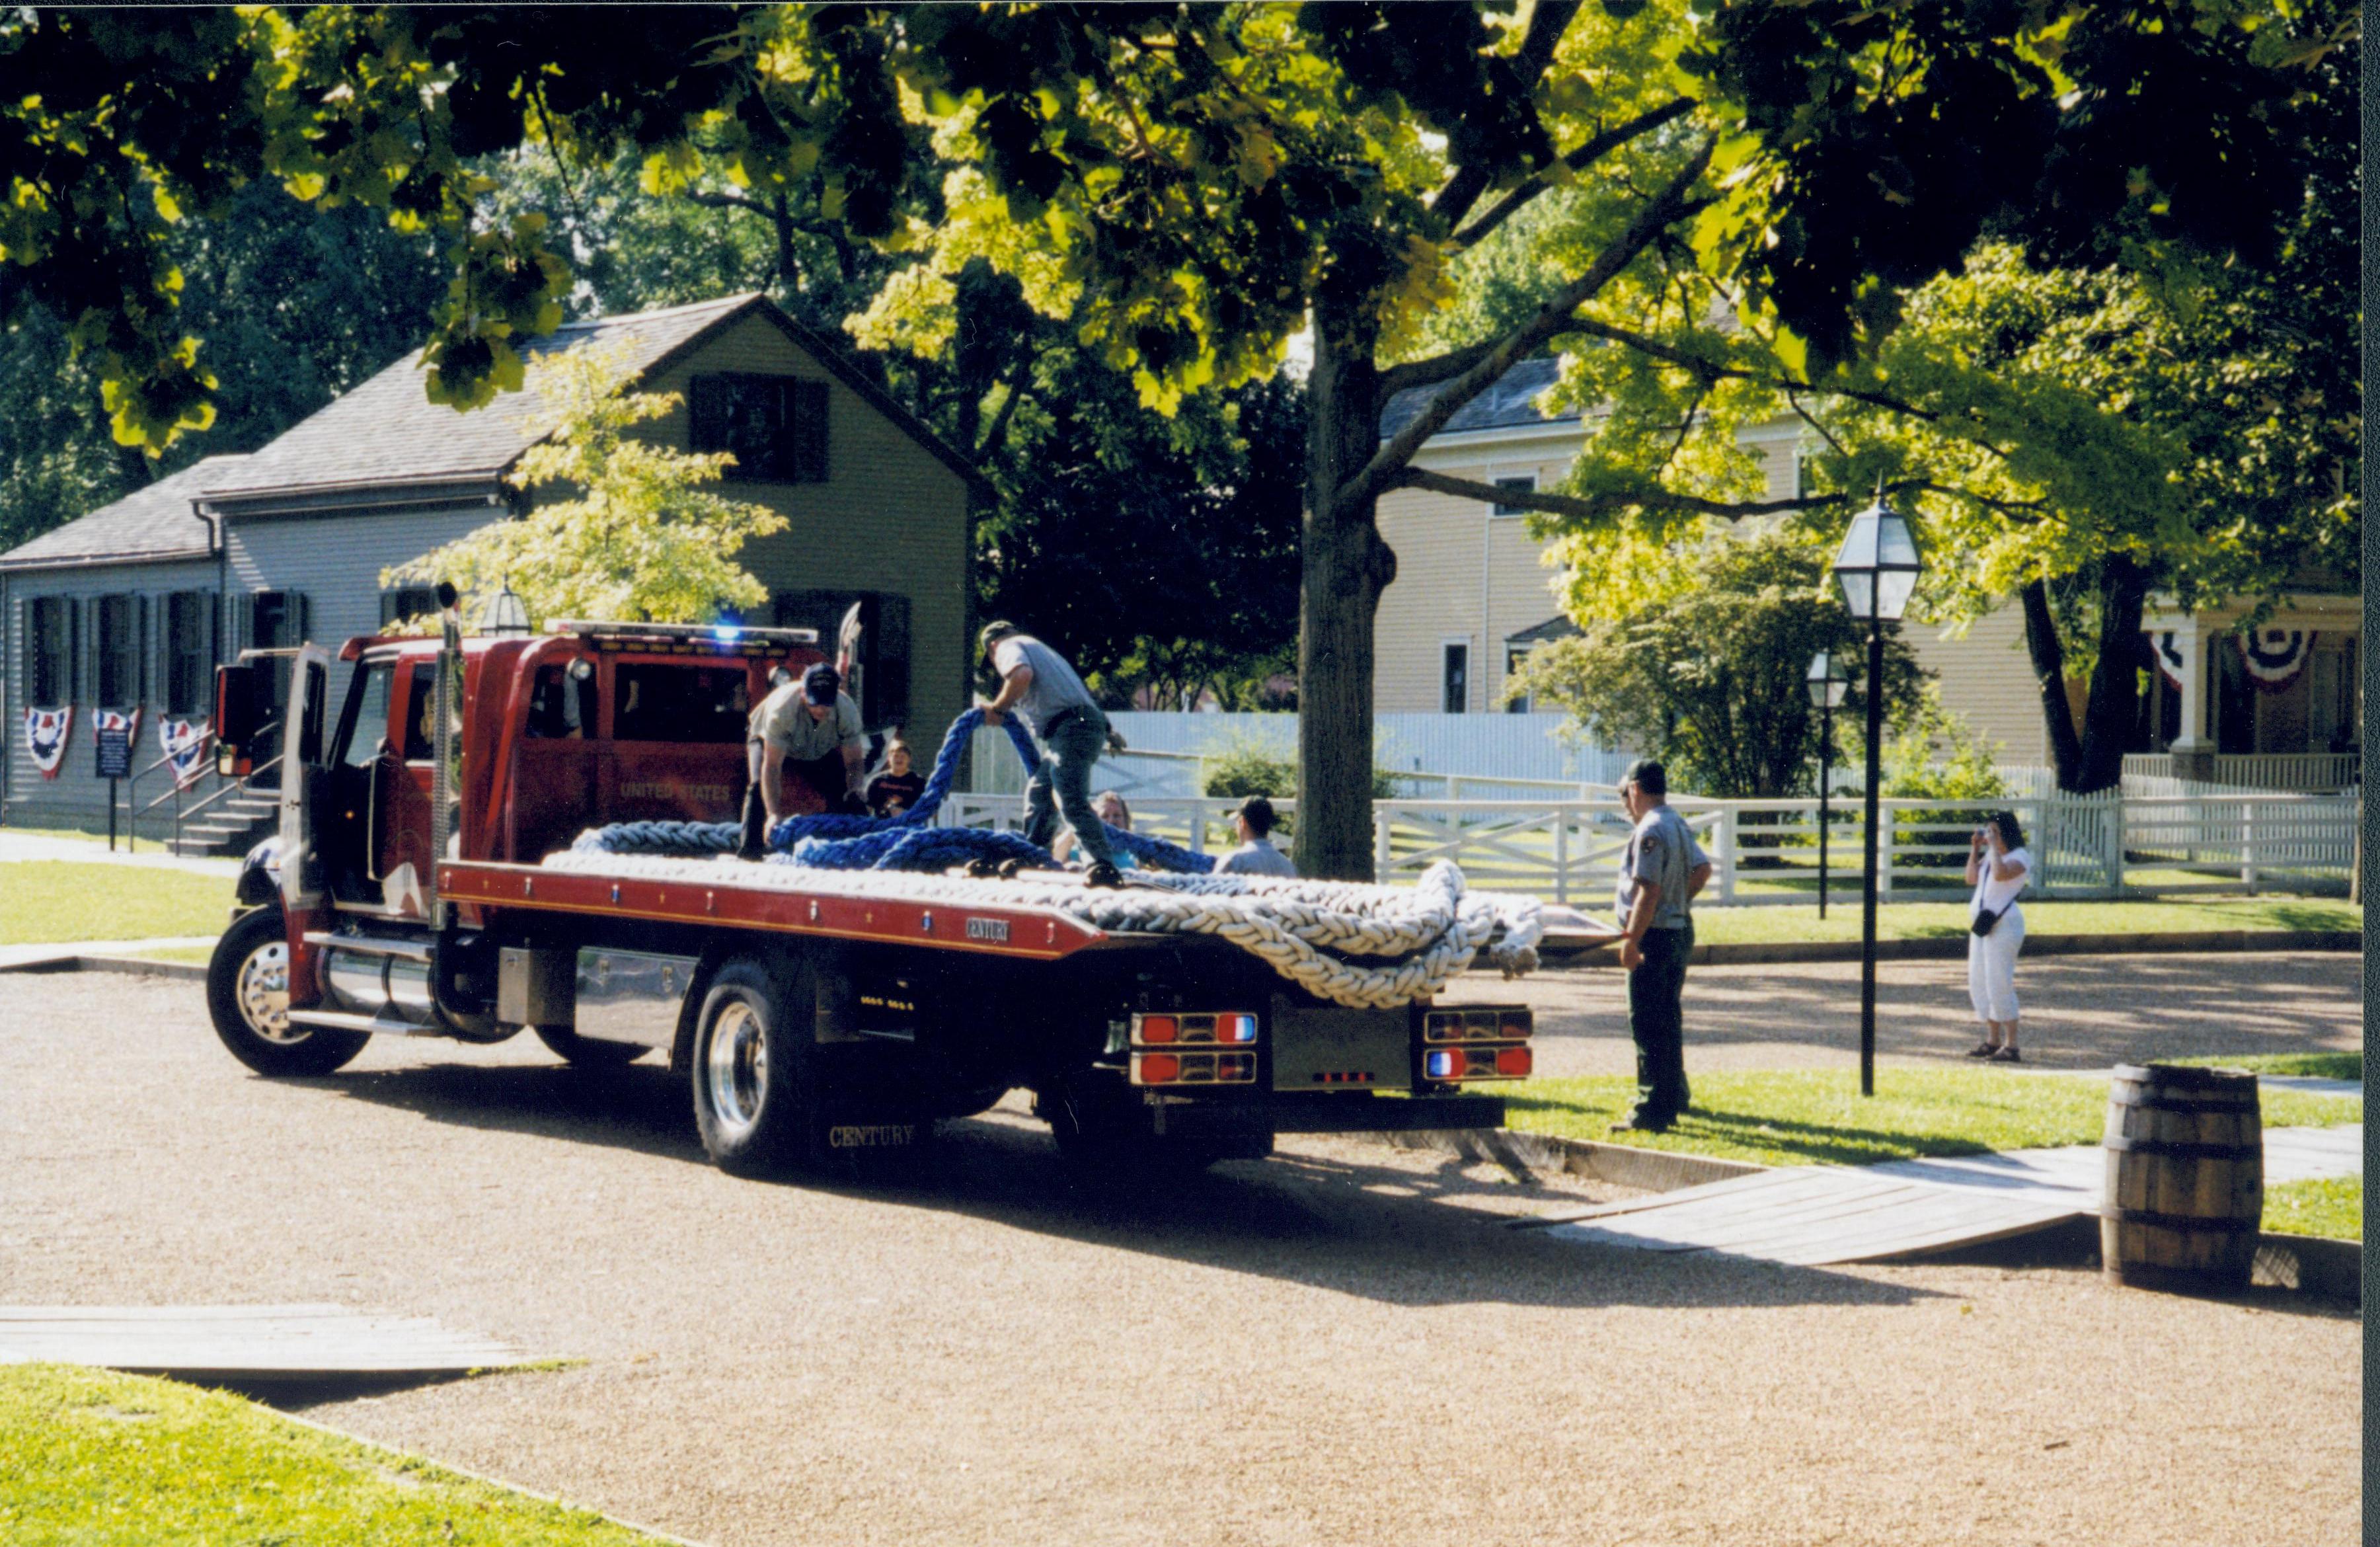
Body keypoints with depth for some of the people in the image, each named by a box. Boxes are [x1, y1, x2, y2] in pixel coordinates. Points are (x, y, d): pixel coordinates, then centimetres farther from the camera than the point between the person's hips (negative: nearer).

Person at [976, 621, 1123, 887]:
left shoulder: (1008, 647, 7)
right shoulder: (1040, 649, 35)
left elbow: (1022, 674, -16)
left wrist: (997, 708, -4)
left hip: (1070, 728, -10)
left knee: (1072, 801, -19)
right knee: (1039, 793, 21)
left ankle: (1105, 867, -30)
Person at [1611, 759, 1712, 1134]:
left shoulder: (1650, 831, -18)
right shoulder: (1678, 825, 12)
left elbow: (1649, 891, -24)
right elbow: (1703, 869, 22)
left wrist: (1631, 941, -22)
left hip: (1655, 936, -10)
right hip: (1680, 930, 10)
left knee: (1648, 1025, -7)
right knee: (1668, 1021, 21)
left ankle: (1652, 1112, -7)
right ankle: (1675, 1095, 32)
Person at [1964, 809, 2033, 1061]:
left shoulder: (2019, 857, -11)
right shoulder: (1990, 856, 16)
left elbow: (2000, 874, -29)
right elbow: (1972, 878, 19)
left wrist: (1994, 846, -19)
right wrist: (1975, 849, 12)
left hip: (2004, 925, -9)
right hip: (1981, 922, 9)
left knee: (1999, 984, -11)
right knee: (1979, 982, 12)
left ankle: (2011, 1046, -7)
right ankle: (1993, 1040, 22)